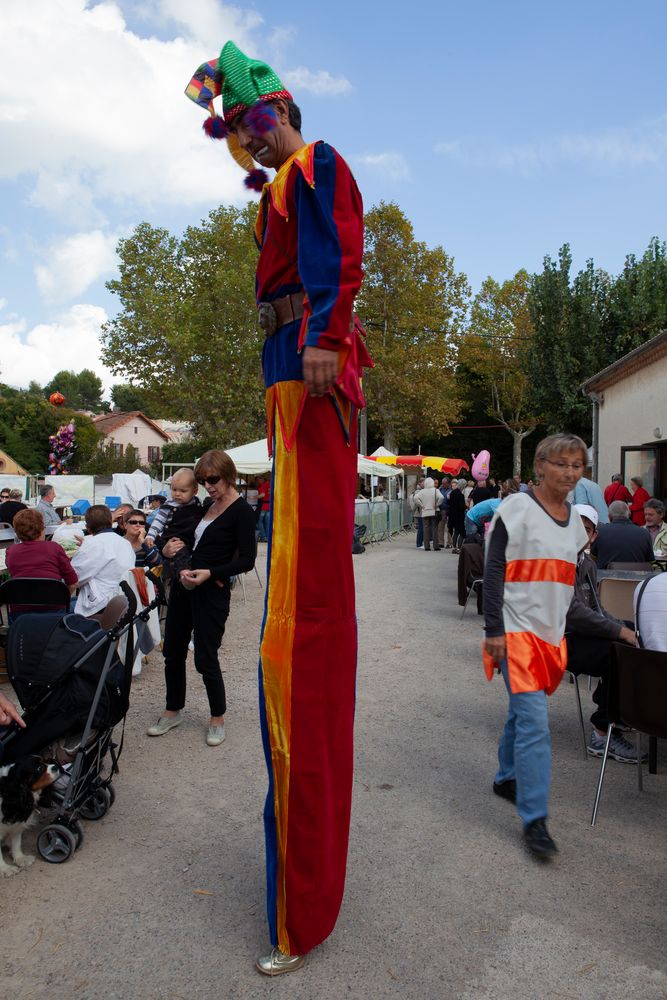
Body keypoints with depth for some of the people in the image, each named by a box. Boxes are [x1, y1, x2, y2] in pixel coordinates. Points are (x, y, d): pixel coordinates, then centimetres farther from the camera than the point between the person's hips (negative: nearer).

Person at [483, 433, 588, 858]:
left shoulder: (574, 519, 11)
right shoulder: (517, 508, -9)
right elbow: (493, 570, -12)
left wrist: (563, 633, 17)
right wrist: (494, 630, -16)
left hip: (551, 632, 7)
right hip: (517, 628, -6)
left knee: (524, 711, 18)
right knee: (535, 721, -10)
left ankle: (507, 778, 38)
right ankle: (534, 819, -2)